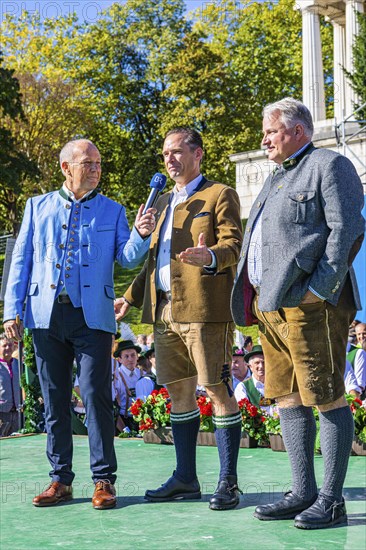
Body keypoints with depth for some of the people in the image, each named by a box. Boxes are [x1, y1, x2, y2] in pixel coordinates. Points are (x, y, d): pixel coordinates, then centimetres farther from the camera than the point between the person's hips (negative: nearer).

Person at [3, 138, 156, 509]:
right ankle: (61, 479, 14)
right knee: (54, 400, 6)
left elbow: (126, 258, 2)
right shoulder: (38, 206, 14)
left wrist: (141, 235, -18)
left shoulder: (111, 211, 11)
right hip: (46, 315, 2)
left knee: (96, 396, -7)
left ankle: (103, 479, -1)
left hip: (92, 317, -2)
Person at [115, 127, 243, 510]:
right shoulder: (164, 202, 25)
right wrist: (130, 297, 26)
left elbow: (233, 244, -11)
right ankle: (185, 479, 16)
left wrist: (210, 257, -31)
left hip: (204, 307, -7)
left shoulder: (219, 195, 2)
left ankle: (228, 482, -2)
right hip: (165, 310, 8)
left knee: (217, 390, -6)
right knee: (179, 392, 9)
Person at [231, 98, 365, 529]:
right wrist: (256, 301, 15)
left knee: (327, 398, -6)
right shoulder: (275, 179, 26)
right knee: (288, 398, 9)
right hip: (271, 306, 9)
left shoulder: (330, 166, -1)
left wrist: (319, 290, -17)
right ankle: (303, 493, 15)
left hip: (309, 303, -9)